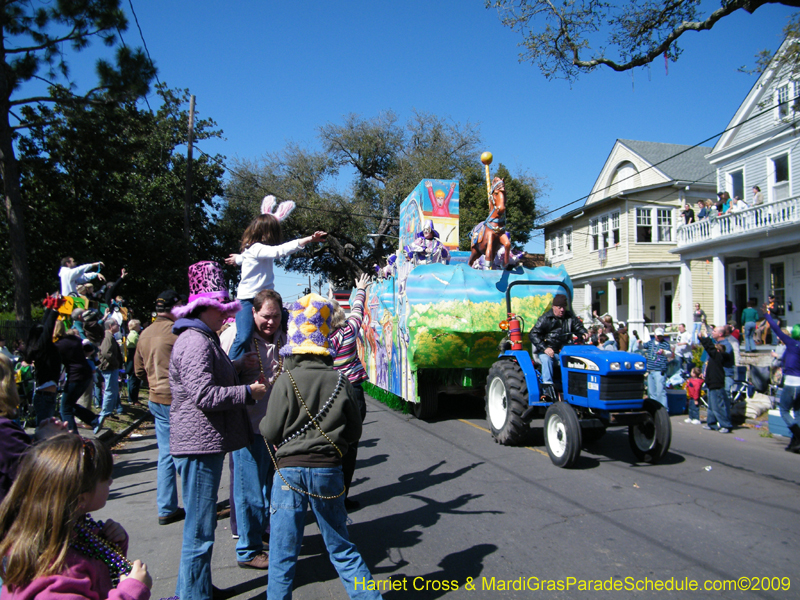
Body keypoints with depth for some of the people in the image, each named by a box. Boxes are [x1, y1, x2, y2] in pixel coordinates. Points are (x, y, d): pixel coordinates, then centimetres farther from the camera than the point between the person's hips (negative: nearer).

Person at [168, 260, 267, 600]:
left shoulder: (202, 339, 18)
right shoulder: (195, 342, -17)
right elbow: (204, 395, -24)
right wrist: (249, 392, -16)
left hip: (205, 443, 11)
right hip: (200, 444, -11)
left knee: (201, 524, 21)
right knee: (200, 529, 0)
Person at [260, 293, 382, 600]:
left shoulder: (286, 381, -11)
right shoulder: (340, 381, -3)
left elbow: (271, 432, -9)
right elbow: (354, 432, 3)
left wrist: (262, 422, 12)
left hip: (290, 471, -3)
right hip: (329, 471, 3)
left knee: (283, 554, 10)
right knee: (342, 549, 18)